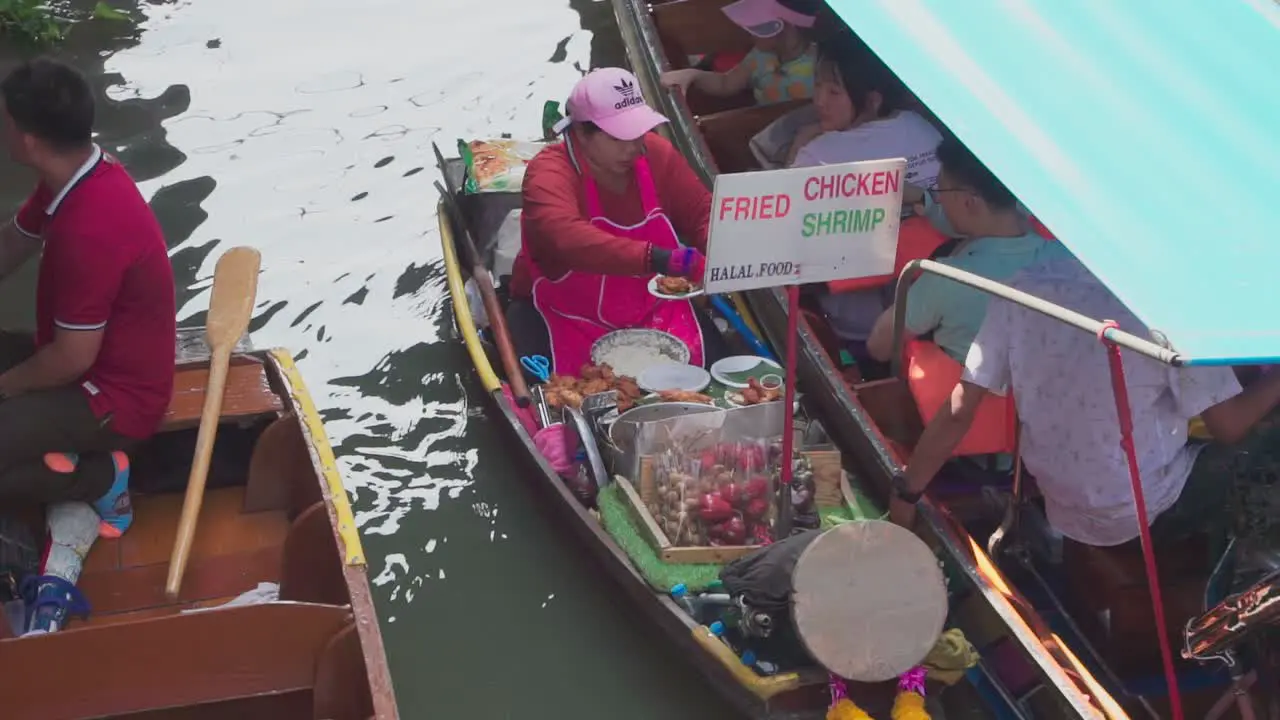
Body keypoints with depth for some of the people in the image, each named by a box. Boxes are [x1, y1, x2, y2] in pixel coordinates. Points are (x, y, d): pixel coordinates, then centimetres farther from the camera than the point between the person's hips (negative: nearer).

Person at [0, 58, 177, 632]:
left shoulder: (89, 230, -33)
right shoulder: (80, 174, -4)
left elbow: (70, 360, -25)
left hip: (115, 395, -10)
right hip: (90, 359, 10)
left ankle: (99, 477, 0)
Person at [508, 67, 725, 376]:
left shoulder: (656, 153, -6)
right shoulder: (549, 173, -23)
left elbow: (703, 213, 4)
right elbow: (569, 239, -43)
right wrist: (657, 259, -54)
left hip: (653, 306, 5)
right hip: (567, 315, -4)